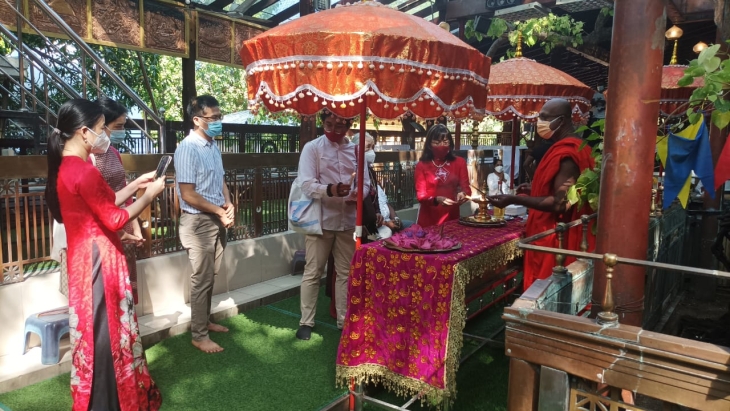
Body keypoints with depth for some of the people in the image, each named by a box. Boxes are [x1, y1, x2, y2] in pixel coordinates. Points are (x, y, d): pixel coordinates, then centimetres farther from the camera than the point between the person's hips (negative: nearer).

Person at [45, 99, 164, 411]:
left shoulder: (66, 168, 9)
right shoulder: (84, 171, -22)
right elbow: (114, 219, -18)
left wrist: (135, 185, 14)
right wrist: (149, 195, -7)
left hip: (85, 256, 10)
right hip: (98, 258, -10)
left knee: (95, 329, 20)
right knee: (107, 330, 3)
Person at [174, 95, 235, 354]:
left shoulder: (213, 146, 9)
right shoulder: (187, 149, -18)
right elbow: (188, 195, -21)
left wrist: (228, 205, -2)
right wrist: (220, 211, -14)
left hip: (216, 220, 8)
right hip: (198, 221, -8)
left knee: (211, 276, 17)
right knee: (202, 279, 0)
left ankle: (205, 321, 33)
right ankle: (199, 336, 13)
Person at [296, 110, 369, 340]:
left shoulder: (356, 150, 9)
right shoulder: (312, 148, -4)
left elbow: (365, 182, 7)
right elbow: (307, 185, -14)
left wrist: (359, 194, -16)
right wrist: (330, 190, -32)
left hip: (348, 220, 4)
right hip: (321, 220, -3)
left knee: (345, 272, 11)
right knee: (313, 272, 4)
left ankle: (343, 320, 23)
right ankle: (306, 322, 17)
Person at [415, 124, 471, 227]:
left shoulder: (459, 162, 6)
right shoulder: (422, 165, -1)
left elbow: (466, 188, 1)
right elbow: (420, 195, -7)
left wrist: (463, 194, -22)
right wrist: (437, 200, -26)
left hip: (452, 218, 2)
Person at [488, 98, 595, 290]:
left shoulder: (566, 154, -19)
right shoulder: (575, 147, 12)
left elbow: (560, 203, -24)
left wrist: (514, 199, -24)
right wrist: (535, 188, 21)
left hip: (554, 237, -10)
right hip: (555, 233, 10)